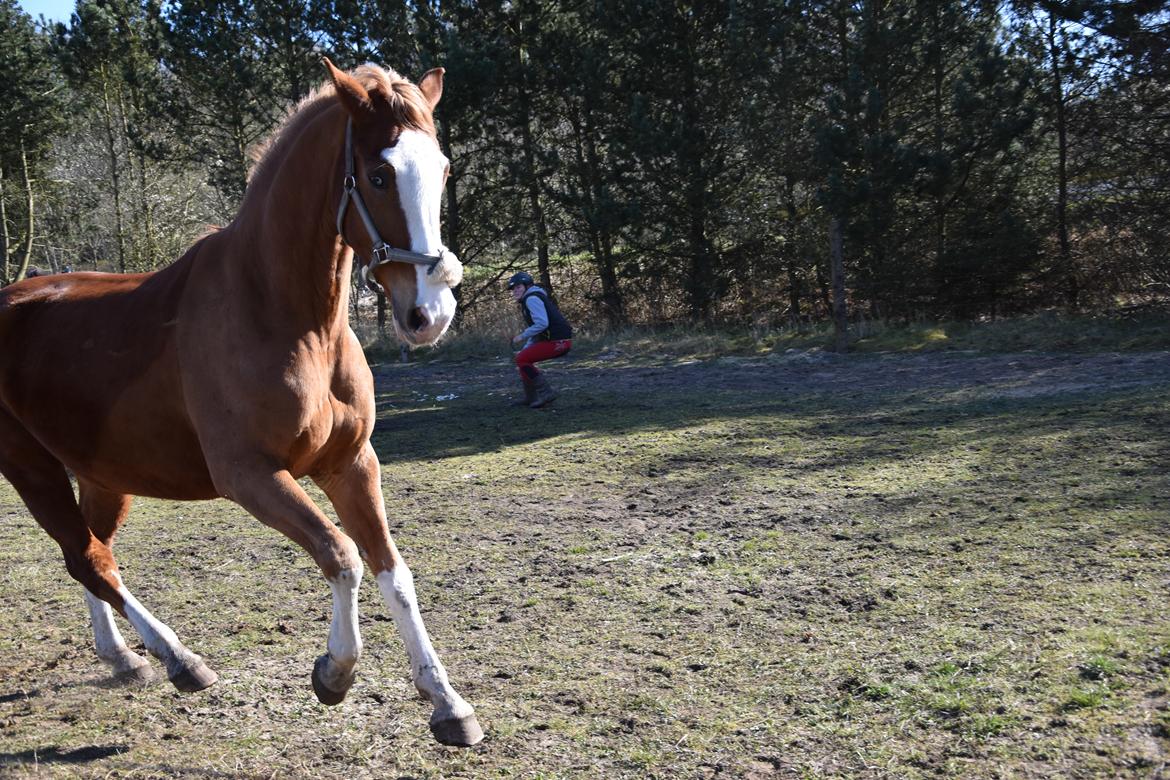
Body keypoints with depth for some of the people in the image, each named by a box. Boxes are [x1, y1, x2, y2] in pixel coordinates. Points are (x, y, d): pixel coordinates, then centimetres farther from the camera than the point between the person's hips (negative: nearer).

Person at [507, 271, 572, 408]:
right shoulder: (528, 300, 23)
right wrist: (525, 350, 21)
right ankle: (531, 398, 21)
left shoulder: (531, 298, -9)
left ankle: (546, 392, -8)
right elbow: (536, 331, 28)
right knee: (524, 358, 18)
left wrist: (522, 336, -13)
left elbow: (542, 324, -22)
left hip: (558, 341, -10)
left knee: (522, 360, -10)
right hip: (558, 340, 10)